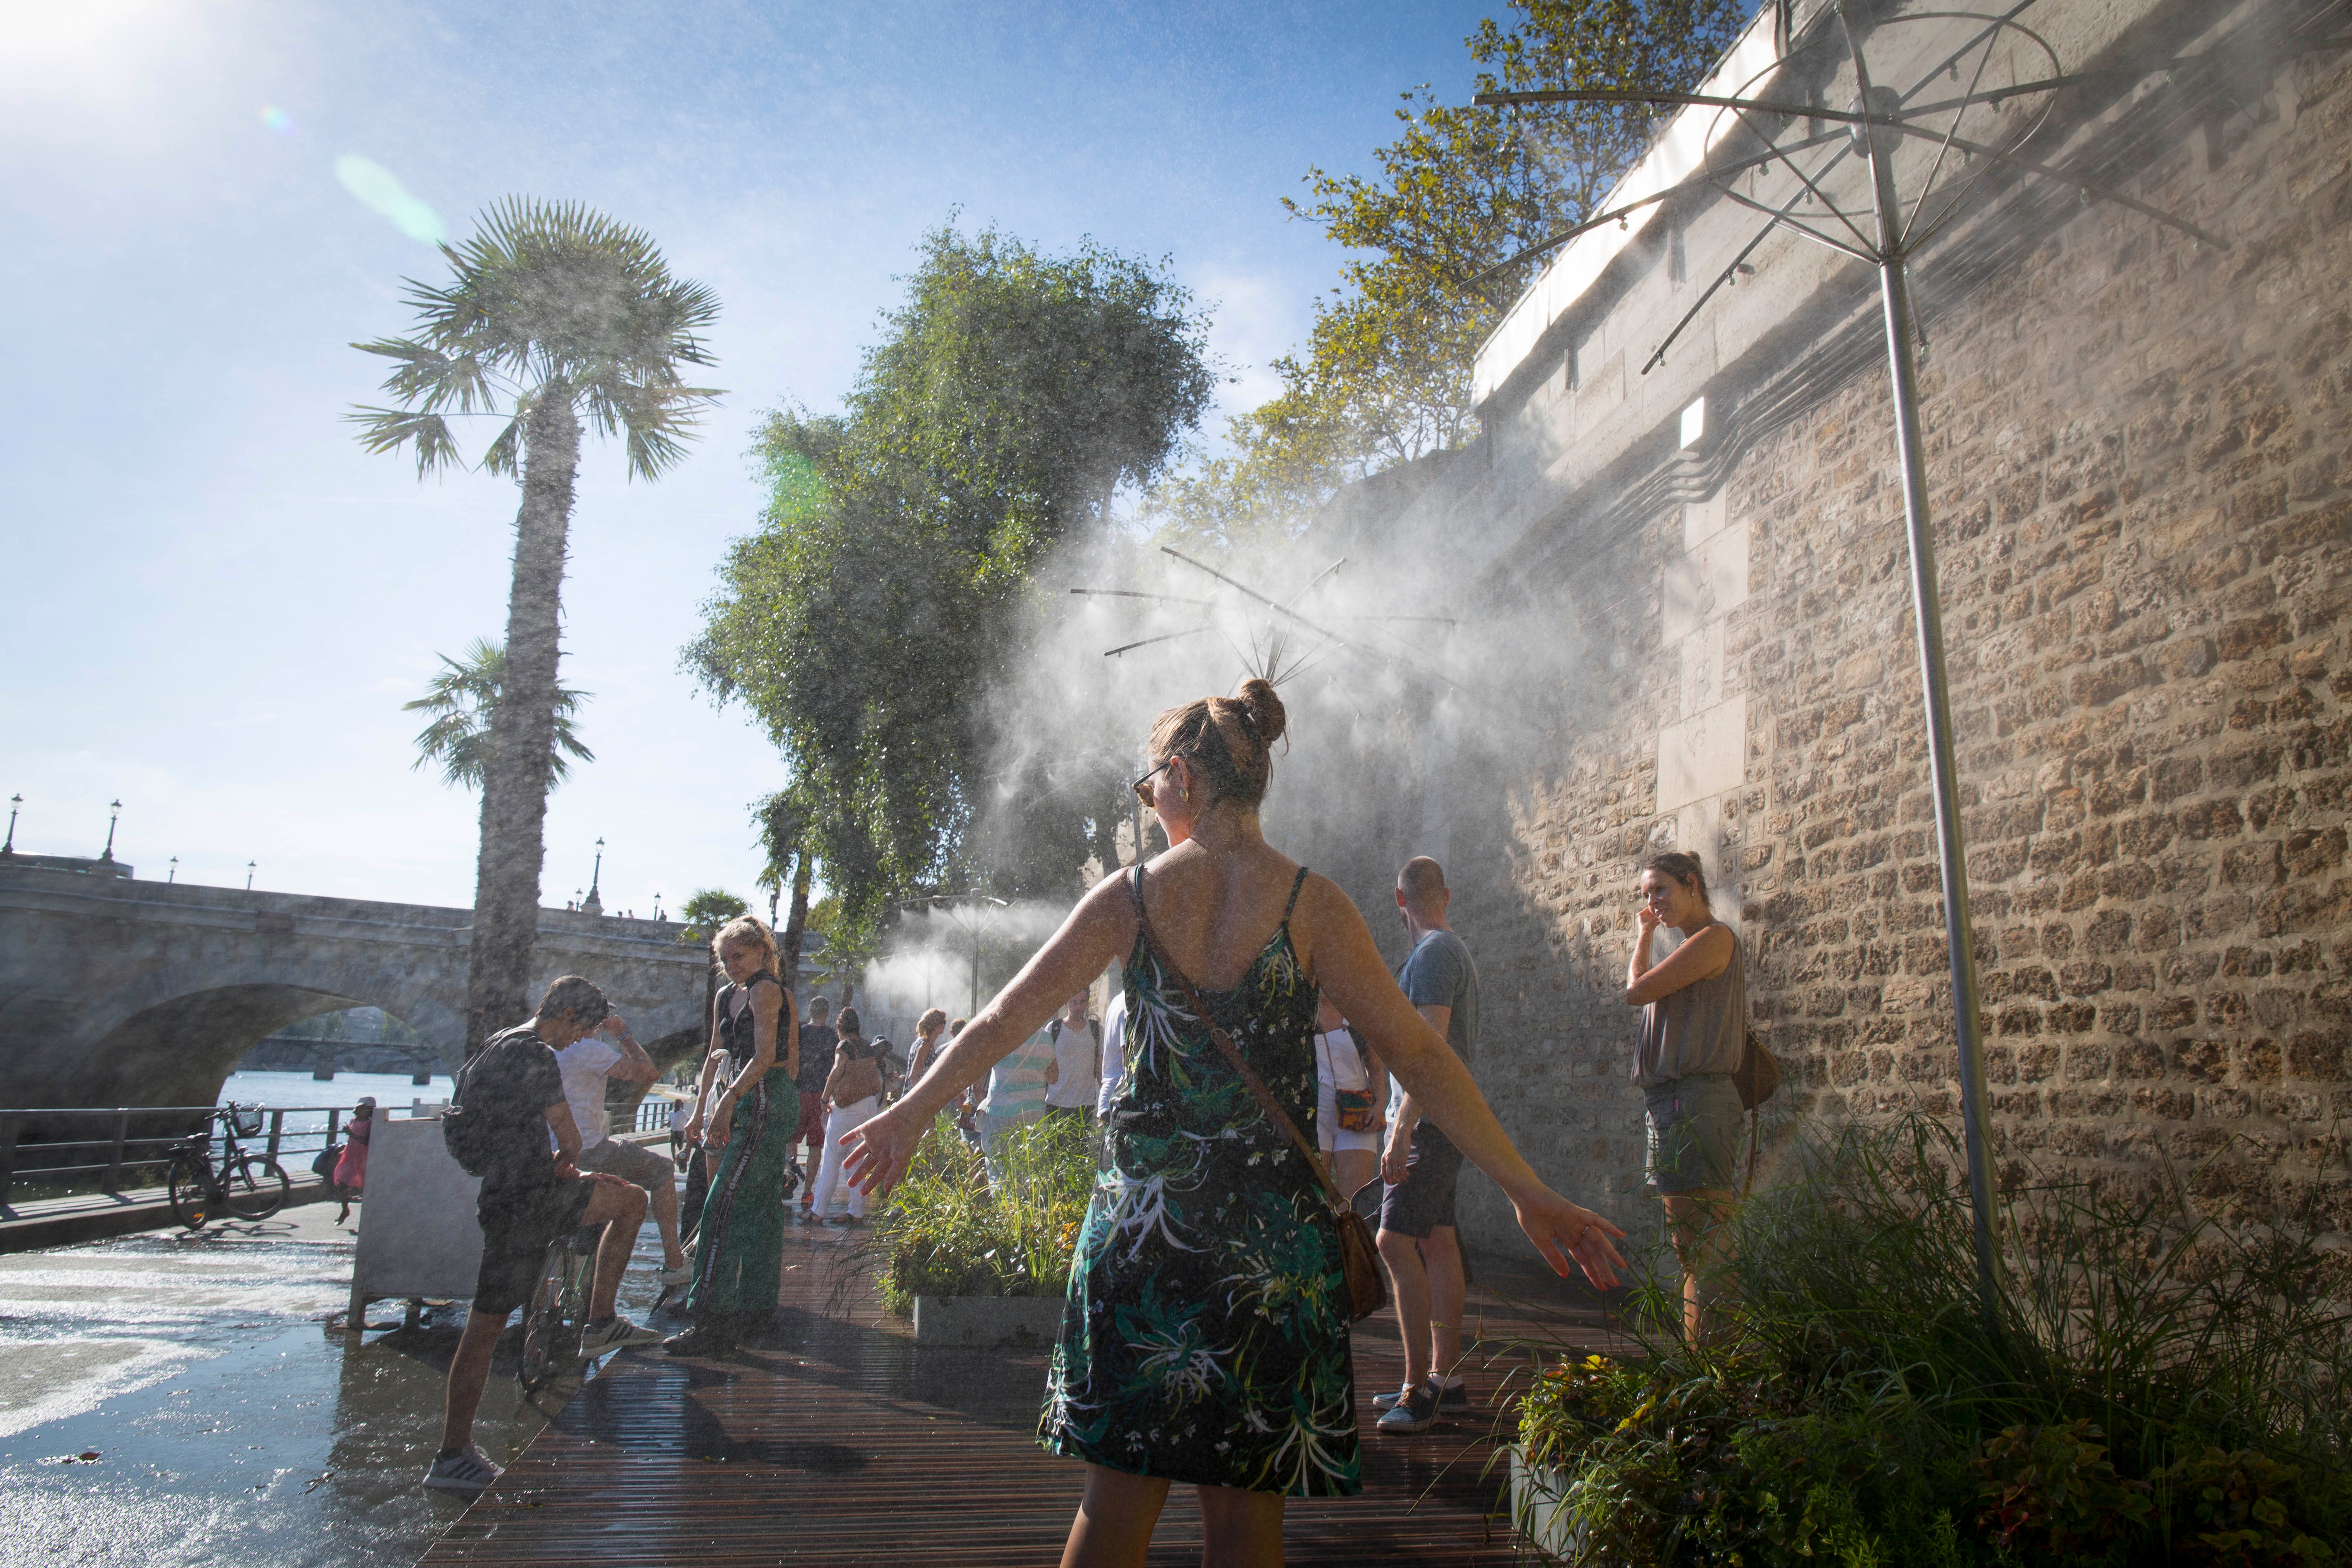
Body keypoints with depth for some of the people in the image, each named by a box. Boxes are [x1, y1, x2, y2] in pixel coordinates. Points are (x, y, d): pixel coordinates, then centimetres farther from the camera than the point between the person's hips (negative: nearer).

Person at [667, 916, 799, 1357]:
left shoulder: (767, 991, -8)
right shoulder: (725, 997, 19)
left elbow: (765, 1055, -18)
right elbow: (716, 1056, 23)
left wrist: (729, 1101, -25)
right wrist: (702, 1111, 18)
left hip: (766, 1102, -9)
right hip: (747, 1107, 9)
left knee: (723, 1206, -14)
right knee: (760, 1207, 12)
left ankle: (713, 1321, -16)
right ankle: (758, 1307, 18)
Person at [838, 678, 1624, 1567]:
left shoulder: (1129, 896, -2)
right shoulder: (1311, 903, -6)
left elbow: (1008, 1017, 4)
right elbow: (1416, 1056, -8)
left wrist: (913, 1112, 17)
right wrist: (1528, 1192, -3)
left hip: (1142, 1209, 1)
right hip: (1270, 1225, -1)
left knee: (1120, 1489, 14)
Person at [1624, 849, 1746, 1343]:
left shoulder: (1714, 938, -9)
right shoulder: (1692, 948, 21)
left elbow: (1637, 992, -9)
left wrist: (1643, 939, 4)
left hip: (1696, 1102, -11)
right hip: (1673, 1104, 11)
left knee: (1702, 1241, -11)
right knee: (1691, 1245, 13)